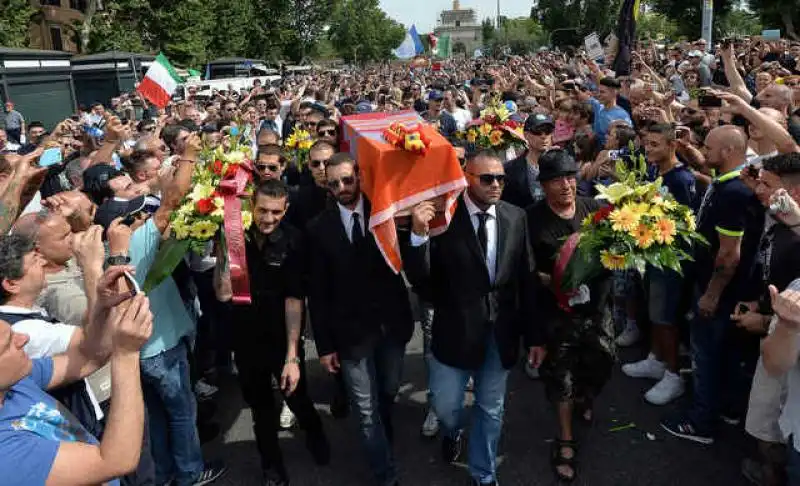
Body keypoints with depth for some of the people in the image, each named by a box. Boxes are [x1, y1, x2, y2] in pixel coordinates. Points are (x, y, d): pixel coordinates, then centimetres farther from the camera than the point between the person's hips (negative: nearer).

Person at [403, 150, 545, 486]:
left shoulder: (516, 217, -3)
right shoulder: (443, 215, -14)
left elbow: (527, 280, 1)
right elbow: (419, 279, -16)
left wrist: (534, 335, 4)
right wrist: (418, 234, -34)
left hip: (501, 332, 3)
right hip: (456, 329, -3)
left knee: (491, 410, 19)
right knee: (445, 406, 13)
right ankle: (452, 433, 52)